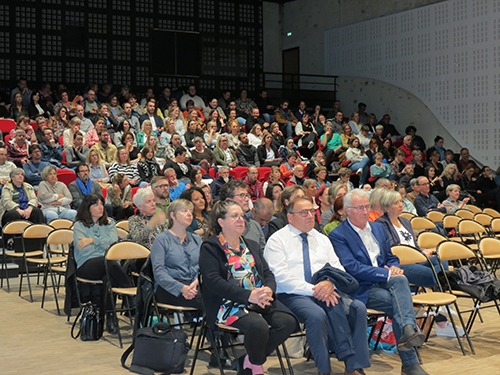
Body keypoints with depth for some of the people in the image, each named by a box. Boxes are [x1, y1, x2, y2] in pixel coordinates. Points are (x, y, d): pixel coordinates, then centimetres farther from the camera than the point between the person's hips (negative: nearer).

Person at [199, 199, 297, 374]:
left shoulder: (251, 246, 23)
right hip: (229, 303, -6)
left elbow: (268, 273, 16)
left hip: (261, 300, 6)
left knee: (287, 321, -20)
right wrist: (249, 295, -22)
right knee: (258, 325, -33)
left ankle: (248, 360, 0)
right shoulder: (210, 248, 1)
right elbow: (213, 281, -13)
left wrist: (269, 290, -11)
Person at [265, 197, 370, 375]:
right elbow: (281, 276, -11)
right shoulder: (277, 240, 1)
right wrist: (312, 290, -20)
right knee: (317, 315, -36)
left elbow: (338, 268, 11)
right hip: (292, 295, -5)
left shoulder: (322, 239, 20)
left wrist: (329, 283, -14)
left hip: (325, 291, 5)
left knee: (358, 308, -21)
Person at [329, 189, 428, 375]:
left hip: (384, 282, 5)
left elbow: (392, 258, 23)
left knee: (400, 279, -29)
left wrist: (394, 269, -3)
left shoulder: (378, 228, 18)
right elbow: (352, 267, -16)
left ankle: (408, 329, -40)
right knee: (397, 303, -27)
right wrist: (386, 274, -19)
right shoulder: (337, 235, -5)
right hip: (361, 289, -5)